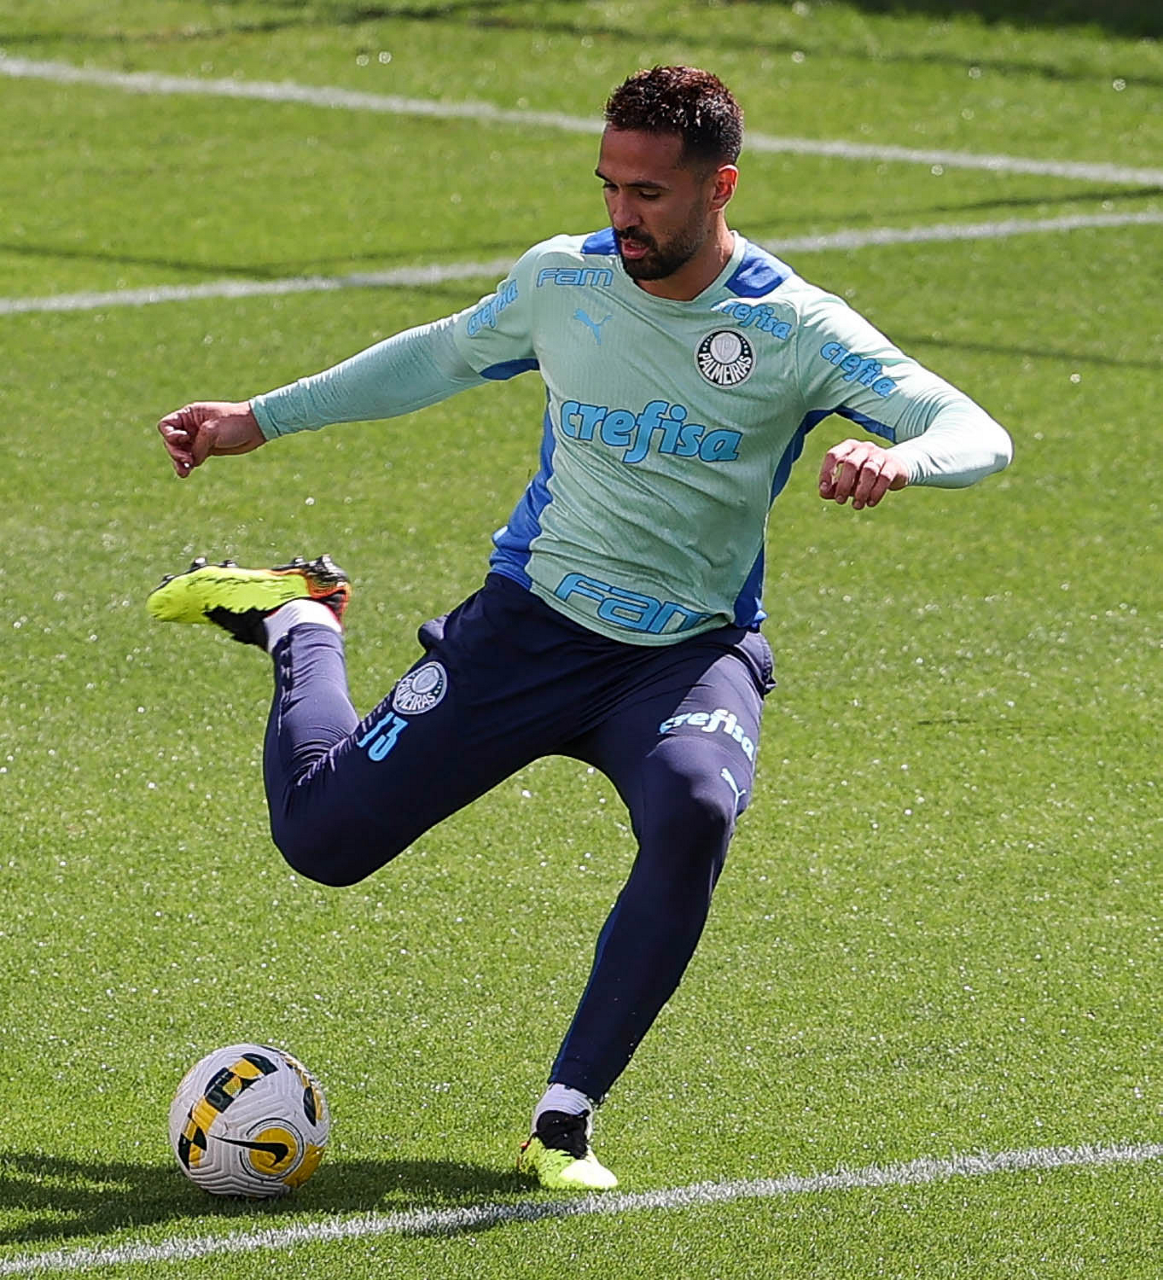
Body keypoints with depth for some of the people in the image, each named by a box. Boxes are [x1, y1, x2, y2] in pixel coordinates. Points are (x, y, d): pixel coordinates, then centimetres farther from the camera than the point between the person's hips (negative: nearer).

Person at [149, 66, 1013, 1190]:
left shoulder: (795, 329, -13)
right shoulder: (561, 279, -3)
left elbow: (978, 435, -18)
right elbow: (441, 356, 17)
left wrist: (897, 457, -42)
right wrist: (258, 420, 22)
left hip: (692, 653, -2)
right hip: (533, 621, 2)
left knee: (695, 812, -37)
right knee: (321, 838, -3)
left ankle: (565, 1121, -24)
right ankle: (300, 624, 32)